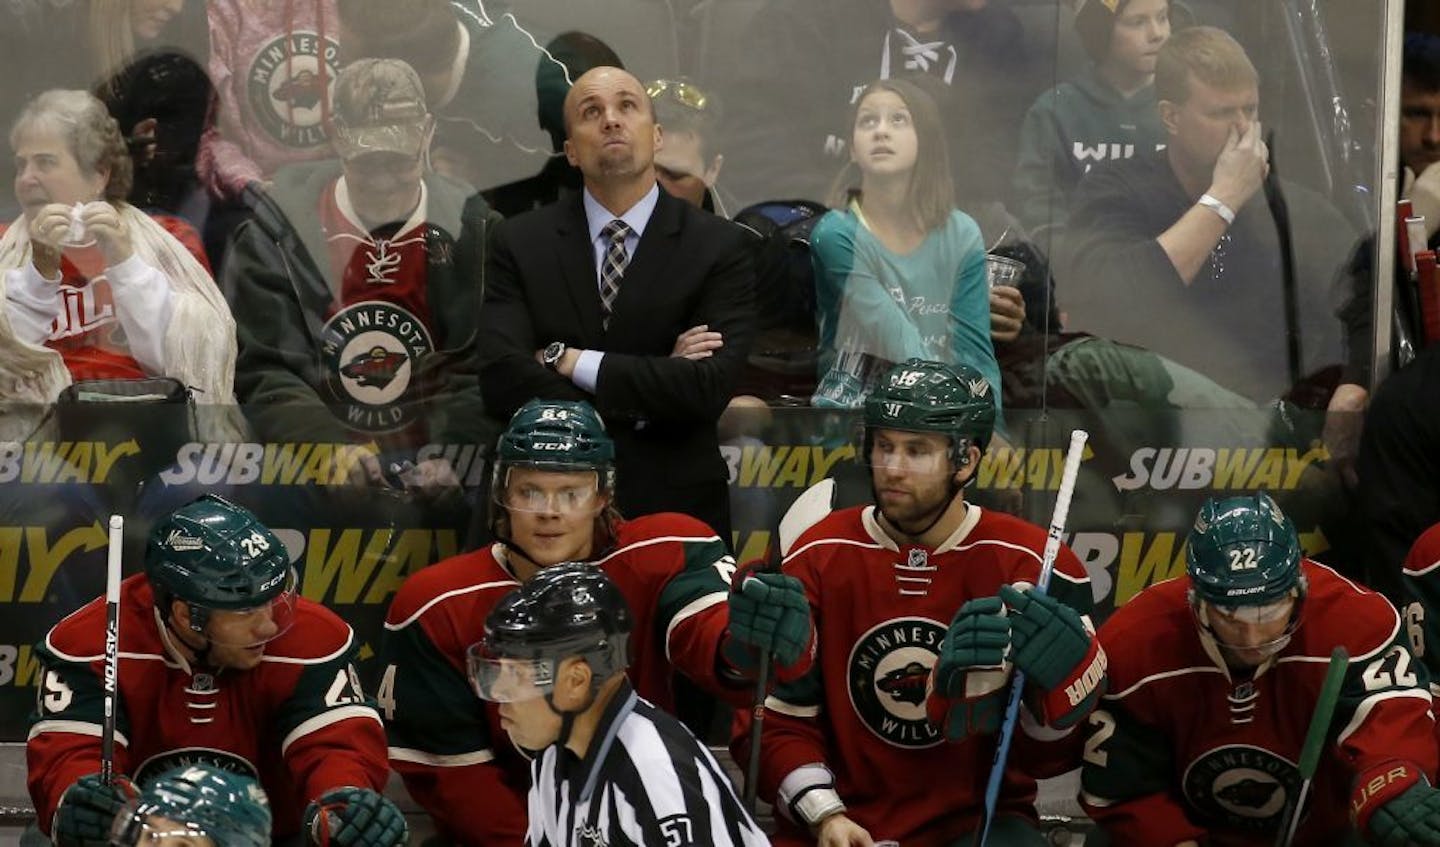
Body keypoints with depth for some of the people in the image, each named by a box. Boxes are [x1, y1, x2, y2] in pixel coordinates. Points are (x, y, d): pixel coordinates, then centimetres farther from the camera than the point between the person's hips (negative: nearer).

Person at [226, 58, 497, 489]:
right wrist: (329, 450, -20)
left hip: (426, 481, 1)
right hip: (307, 478, -1)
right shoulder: (277, 232, 2)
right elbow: (264, 373, -3)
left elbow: (478, 376, -1)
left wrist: (449, 459, -19)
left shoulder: (475, 234, 5)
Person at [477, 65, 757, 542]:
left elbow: (710, 388, -15)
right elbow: (501, 381, -12)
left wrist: (571, 361, -14)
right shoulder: (518, 245, 1)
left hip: (677, 506, 0)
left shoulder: (720, 247, -3)